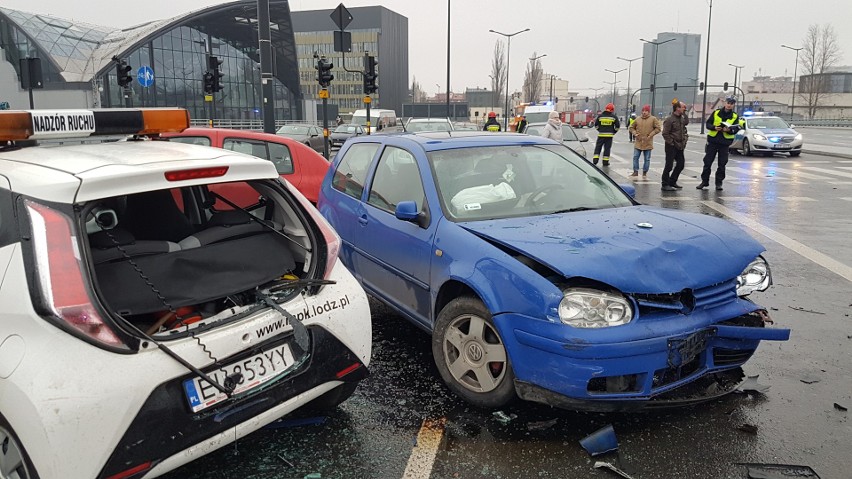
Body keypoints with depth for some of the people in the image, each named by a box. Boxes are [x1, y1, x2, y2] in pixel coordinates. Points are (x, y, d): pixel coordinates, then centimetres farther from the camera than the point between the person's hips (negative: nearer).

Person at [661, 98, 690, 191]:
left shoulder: (681, 118, 12)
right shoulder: (670, 119, -14)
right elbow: (665, 134, -15)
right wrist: (672, 143, -15)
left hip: (679, 146, 8)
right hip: (671, 147, -8)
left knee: (680, 164, 12)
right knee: (669, 165, -3)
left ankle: (672, 182, 25)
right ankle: (665, 185, 4)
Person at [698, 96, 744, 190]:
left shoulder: (735, 116, 3)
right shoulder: (716, 113, 3)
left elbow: (736, 129, -2)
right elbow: (708, 124, 3)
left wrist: (729, 130, -23)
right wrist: (714, 128, -16)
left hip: (725, 143, 0)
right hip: (713, 141, 0)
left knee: (722, 164, 3)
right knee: (707, 162, 3)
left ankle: (719, 183, 11)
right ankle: (704, 181, 13)